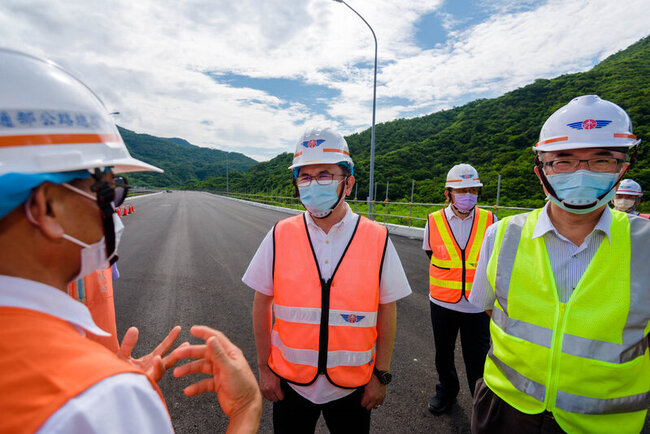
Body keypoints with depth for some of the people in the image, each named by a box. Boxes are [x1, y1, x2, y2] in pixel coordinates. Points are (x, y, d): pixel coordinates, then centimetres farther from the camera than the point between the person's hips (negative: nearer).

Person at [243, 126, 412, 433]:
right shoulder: (279, 237, -9)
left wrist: (381, 375, -1)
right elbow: (262, 304, -2)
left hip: (352, 385, 0)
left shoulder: (377, 240, -12)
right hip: (290, 381, 1)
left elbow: (386, 310, -5)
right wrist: (264, 368, 1)